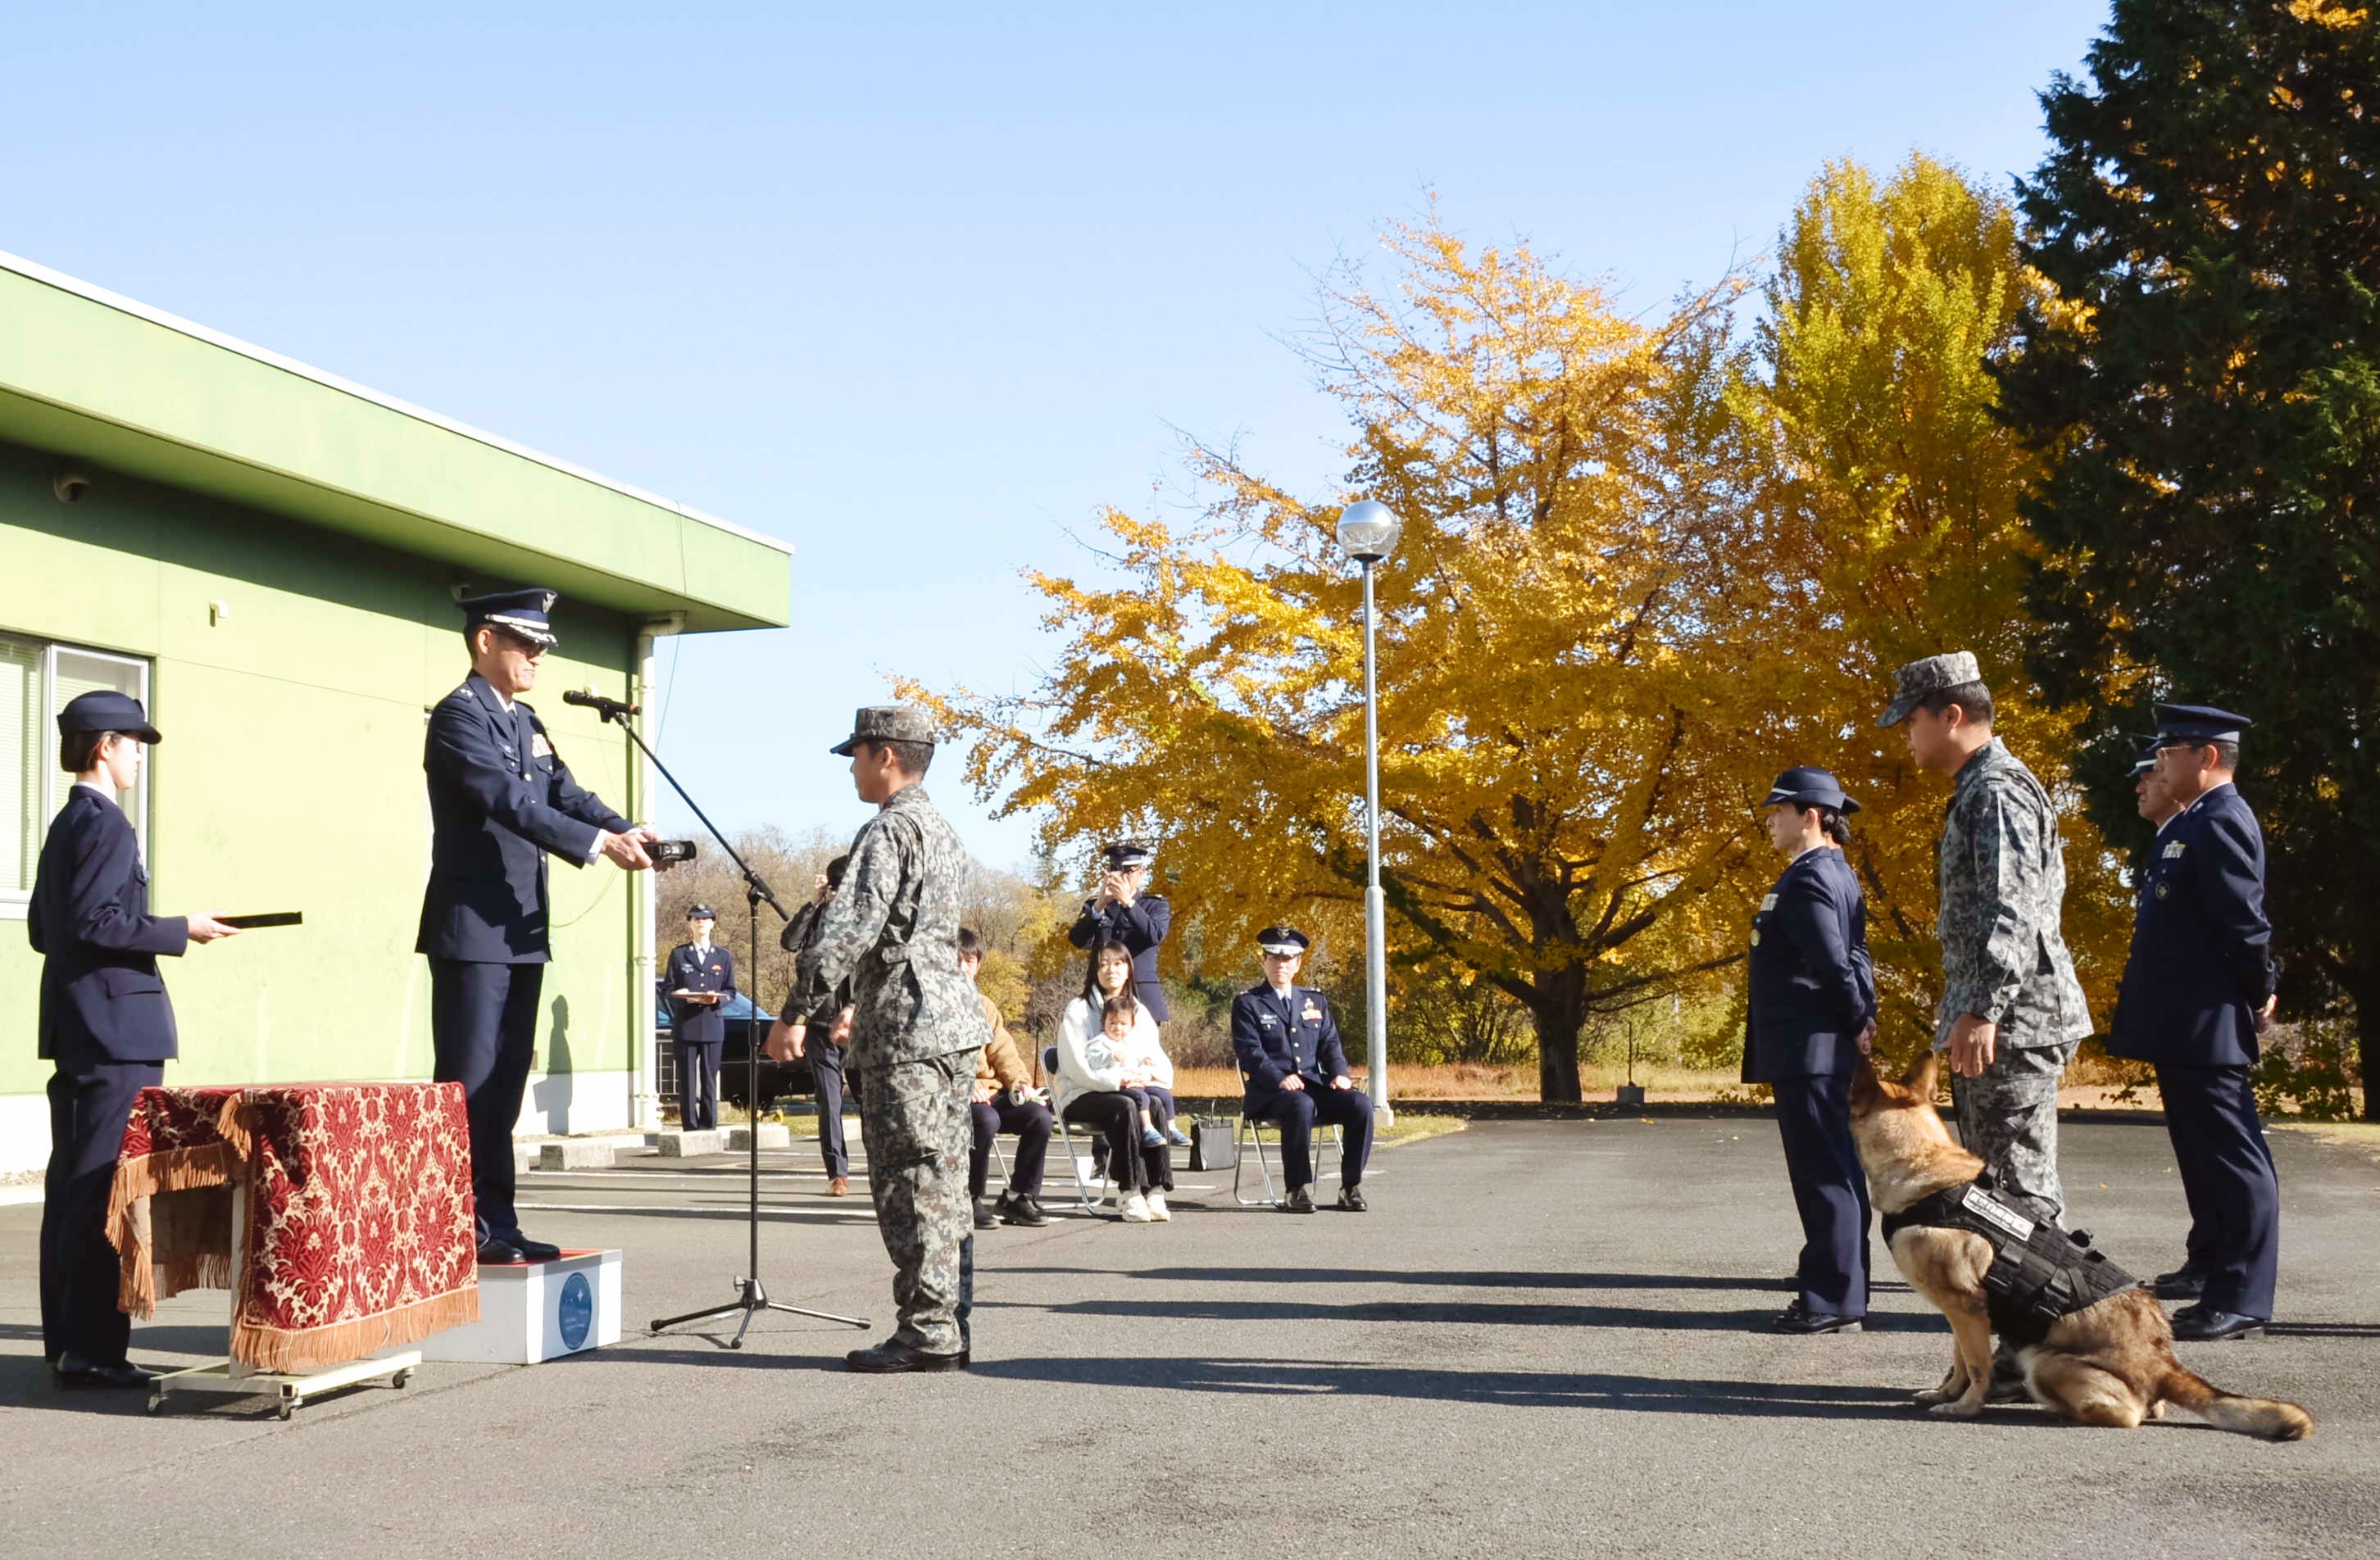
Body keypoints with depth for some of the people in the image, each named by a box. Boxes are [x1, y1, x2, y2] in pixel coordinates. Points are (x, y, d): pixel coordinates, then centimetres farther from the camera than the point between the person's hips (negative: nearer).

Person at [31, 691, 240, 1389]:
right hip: (115, 1026, -10)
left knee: (73, 1186, 12)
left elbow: (43, 928, 20)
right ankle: (90, 1349, -8)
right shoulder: (105, 824, -12)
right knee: (105, 1188, -9)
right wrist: (178, 931, -13)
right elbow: (95, 921, -22)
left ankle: (67, 1343, 17)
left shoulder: (66, 824, 17)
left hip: (75, 1030, 10)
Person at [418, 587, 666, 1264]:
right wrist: (599, 844, -26)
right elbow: (508, 801, -21)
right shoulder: (459, 715, -9)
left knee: (505, 1082, 10)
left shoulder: (528, 725, 18)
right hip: (472, 928, -9)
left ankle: (497, 1224, 14)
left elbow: (566, 794, 10)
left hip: (521, 930, 9)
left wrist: (627, 831, -10)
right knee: (469, 1082, -6)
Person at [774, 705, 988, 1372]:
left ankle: (927, 1333, -5)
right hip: (954, 1023, 10)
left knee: (911, 1185, -7)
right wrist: (861, 1010, 31)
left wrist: (799, 1011, -18)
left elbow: (849, 928, -20)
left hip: (905, 1030, -10)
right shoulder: (944, 831, 20)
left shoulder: (889, 831, -11)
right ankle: (950, 1330, 14)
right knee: (944, 1184, 10)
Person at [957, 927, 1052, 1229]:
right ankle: (969, 1201, -20)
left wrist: (1019, 1080, -5)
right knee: (987, 1120, -37)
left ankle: (1019, 1198, -3)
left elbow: (1002, 1050, 16)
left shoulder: (985, 1005, 22)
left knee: (1040, 1117, -18)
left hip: (990, 1091, 6)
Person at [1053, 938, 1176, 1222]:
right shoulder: (1079, 1010, 1)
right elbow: (1075, 1067, -9)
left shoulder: (1140, 1011, 18)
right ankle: (1130, 1193, -36)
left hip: (1133, 1090, 4)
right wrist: (1117, 1081, -21)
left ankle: (1155, 1190, -37)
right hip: (1081, 1097, -4)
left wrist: (1141, 1076, -10)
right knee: (1125, 1107, -36)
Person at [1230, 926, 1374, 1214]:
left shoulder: (1315, 1001, 21)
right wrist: (1281, 1080, -24)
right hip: (1269, 1094, -5)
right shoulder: (1247, 1003, 6)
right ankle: (1299, 1190, -31)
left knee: (1361, 1104, -23)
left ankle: (1351, 1187, -16)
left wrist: (1339, 1074, -8)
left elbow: (1330, 1044, 14)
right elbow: (1250, 1052, -7)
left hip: (1314, 1085, 5)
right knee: (1301, 1105, -39)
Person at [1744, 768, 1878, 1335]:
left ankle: (1834, 1301, -4)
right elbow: (1853, 956, 17)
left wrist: (1857, 1024, -10)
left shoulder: (1809, 878, -15)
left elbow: (1833, 963, -22)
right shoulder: (1836, 873, 18)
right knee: (1833, 1172, 14)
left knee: (1824, 1172, -7)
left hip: (1809, 1049, -11)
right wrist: (1864, 1019, 9)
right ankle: (1839, 1288, 22)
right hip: (1819, 1049, 11)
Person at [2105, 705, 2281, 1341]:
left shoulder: (2222, 823, -16)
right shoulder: (2193, 823, 16)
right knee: (2201, 1151, 21)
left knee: (2232, 1157, -7)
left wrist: (2259, 996, -10)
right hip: (2182, 1025, 11)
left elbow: (2245, 921, -20)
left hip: (2207, 1025, -11)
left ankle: (2242, 1301, -6)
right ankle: (2209, 1265, 35)